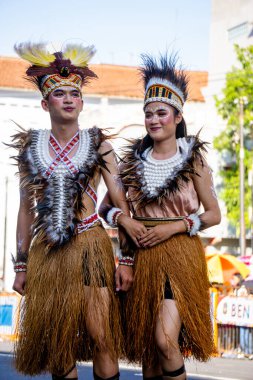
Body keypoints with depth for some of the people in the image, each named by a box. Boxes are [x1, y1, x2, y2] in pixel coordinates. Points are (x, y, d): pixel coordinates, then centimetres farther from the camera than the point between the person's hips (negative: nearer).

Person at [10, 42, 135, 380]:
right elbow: (27, 208, 9)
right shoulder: (30, 146, 6)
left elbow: (120, 201, 1)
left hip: (90, 248, -2)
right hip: (46, 250, 2)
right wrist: (21, 264, 8)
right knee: (56, 340, 6)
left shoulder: (98, 145, 1)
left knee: (101, 338, -7)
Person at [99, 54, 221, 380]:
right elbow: (106, 205, 12)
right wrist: (123, 218, -9)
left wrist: (174, 226, -12)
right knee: (146, 346, 9)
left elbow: (214, 214, 1)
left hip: (180, 257, -3)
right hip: (142, 257, 4)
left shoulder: (193, 160, 0)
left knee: (166, 340, -17)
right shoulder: (133, 160, 8)